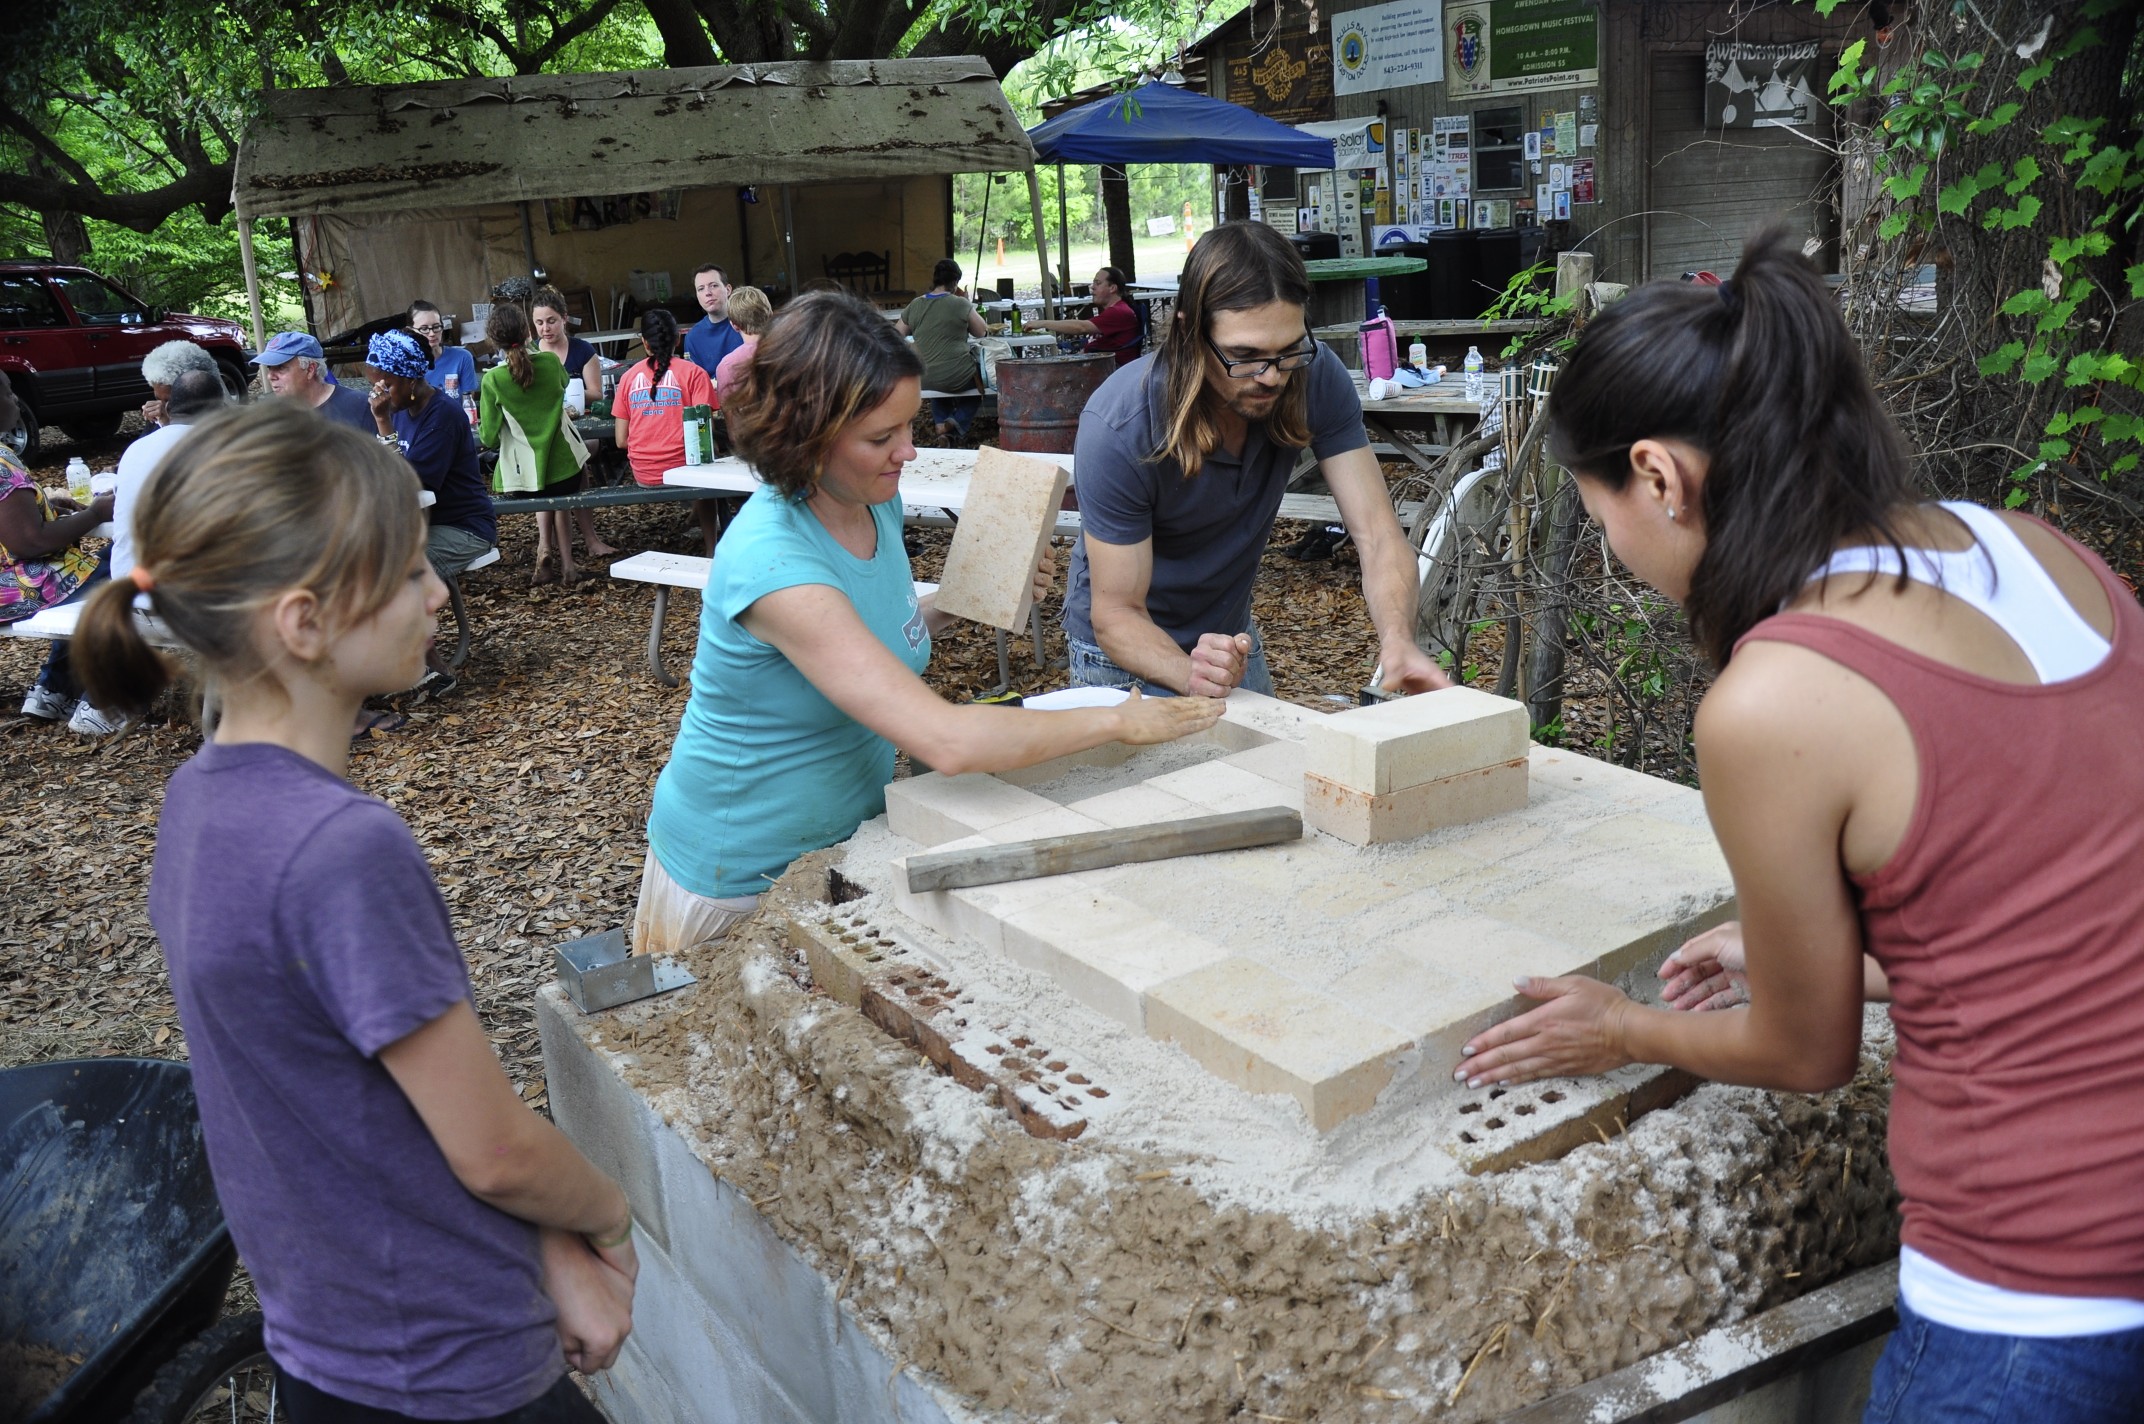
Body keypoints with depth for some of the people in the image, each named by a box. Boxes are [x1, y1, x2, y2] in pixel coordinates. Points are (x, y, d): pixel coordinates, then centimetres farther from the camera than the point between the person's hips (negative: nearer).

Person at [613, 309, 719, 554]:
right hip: (681, 469, -3)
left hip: (642, 475, 3)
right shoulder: (692, 373, -3)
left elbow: (621, 441, 5)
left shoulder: (629, 377, 7)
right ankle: (712, 550, 26)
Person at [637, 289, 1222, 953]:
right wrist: (1117, 721, -30)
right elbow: (948, 741, -39)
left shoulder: (876, 502, -7)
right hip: (742, 878, -7)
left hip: (850, 833, 7)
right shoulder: (772, 561, -33)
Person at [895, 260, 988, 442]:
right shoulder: (960, 304, -9)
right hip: (959, 379, -4)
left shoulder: (915, 305, 2)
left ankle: (940, 422, 23)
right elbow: (980, 331, 3)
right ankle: (958, 421, 8)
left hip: (924, 380, 4)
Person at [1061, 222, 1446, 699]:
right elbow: (1116, 614, -28)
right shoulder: (1118, 427, -31)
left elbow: (1376, 531, -23)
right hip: (1128, 656, -4)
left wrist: (1398, 641, -42)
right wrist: (1190, 674, -47)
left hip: (1232, 633, 4)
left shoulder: (1315, 378, -21)